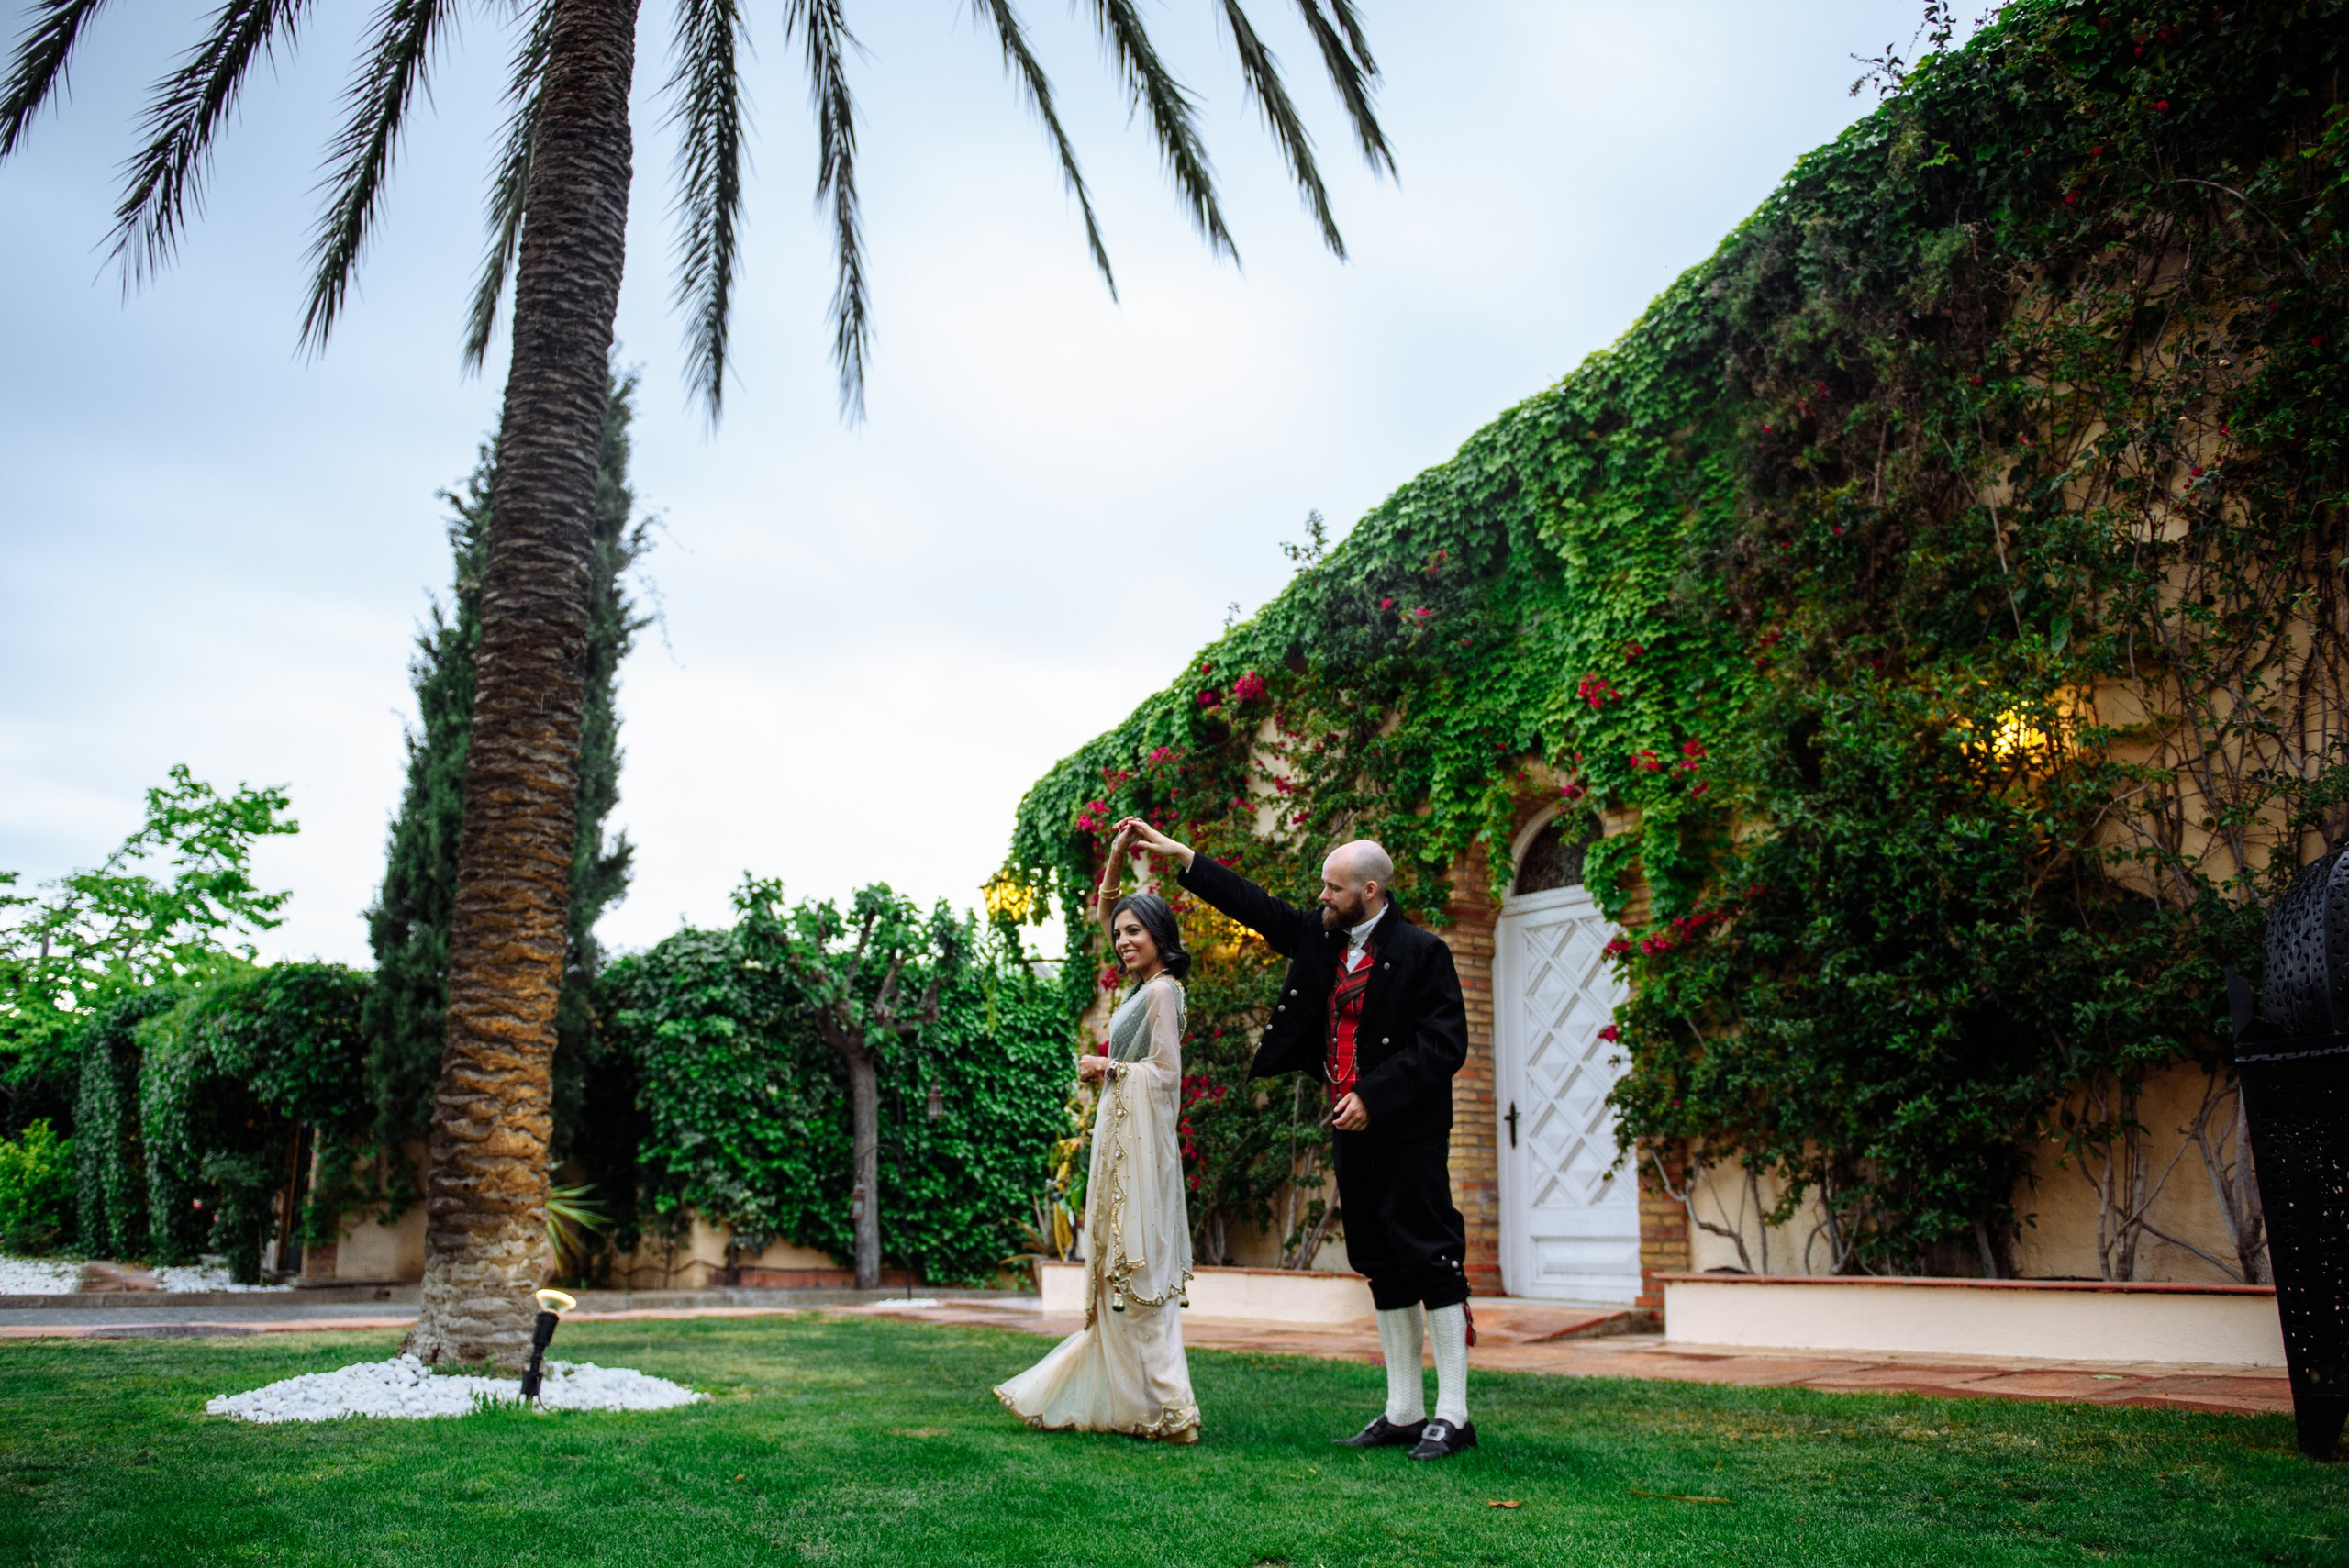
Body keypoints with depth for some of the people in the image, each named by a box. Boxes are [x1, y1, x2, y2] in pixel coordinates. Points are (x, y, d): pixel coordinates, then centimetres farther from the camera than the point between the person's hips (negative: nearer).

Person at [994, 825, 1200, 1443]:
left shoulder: (1162, 992, -12)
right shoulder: (1146, 987, 13)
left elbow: (1166, 1075, -18)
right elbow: (1105, 913, 24)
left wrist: (1106, 1069, -8)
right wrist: (1115, 860, 14)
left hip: (1140, 1141, -9)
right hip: (1119, 1138, 9)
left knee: (1138, 1271, -7)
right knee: (1118, 1273, 11)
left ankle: (1168, 1409, -4)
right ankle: (1126, 1396, 18)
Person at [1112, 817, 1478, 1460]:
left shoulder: (1421, 952, -10)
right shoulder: (1319, 936, 10)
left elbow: (1445, 1045, -15)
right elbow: (1253, 904, 15)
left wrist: (1374, 1098, -19)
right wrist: (1178, 854, 13)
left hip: (1408, 1135, -7)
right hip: (1353, 1129, 8)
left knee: (1430, 1260, -4)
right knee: (1382, 1269, 12)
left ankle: (1452, 1415, 4)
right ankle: (1404, 1412, 20)